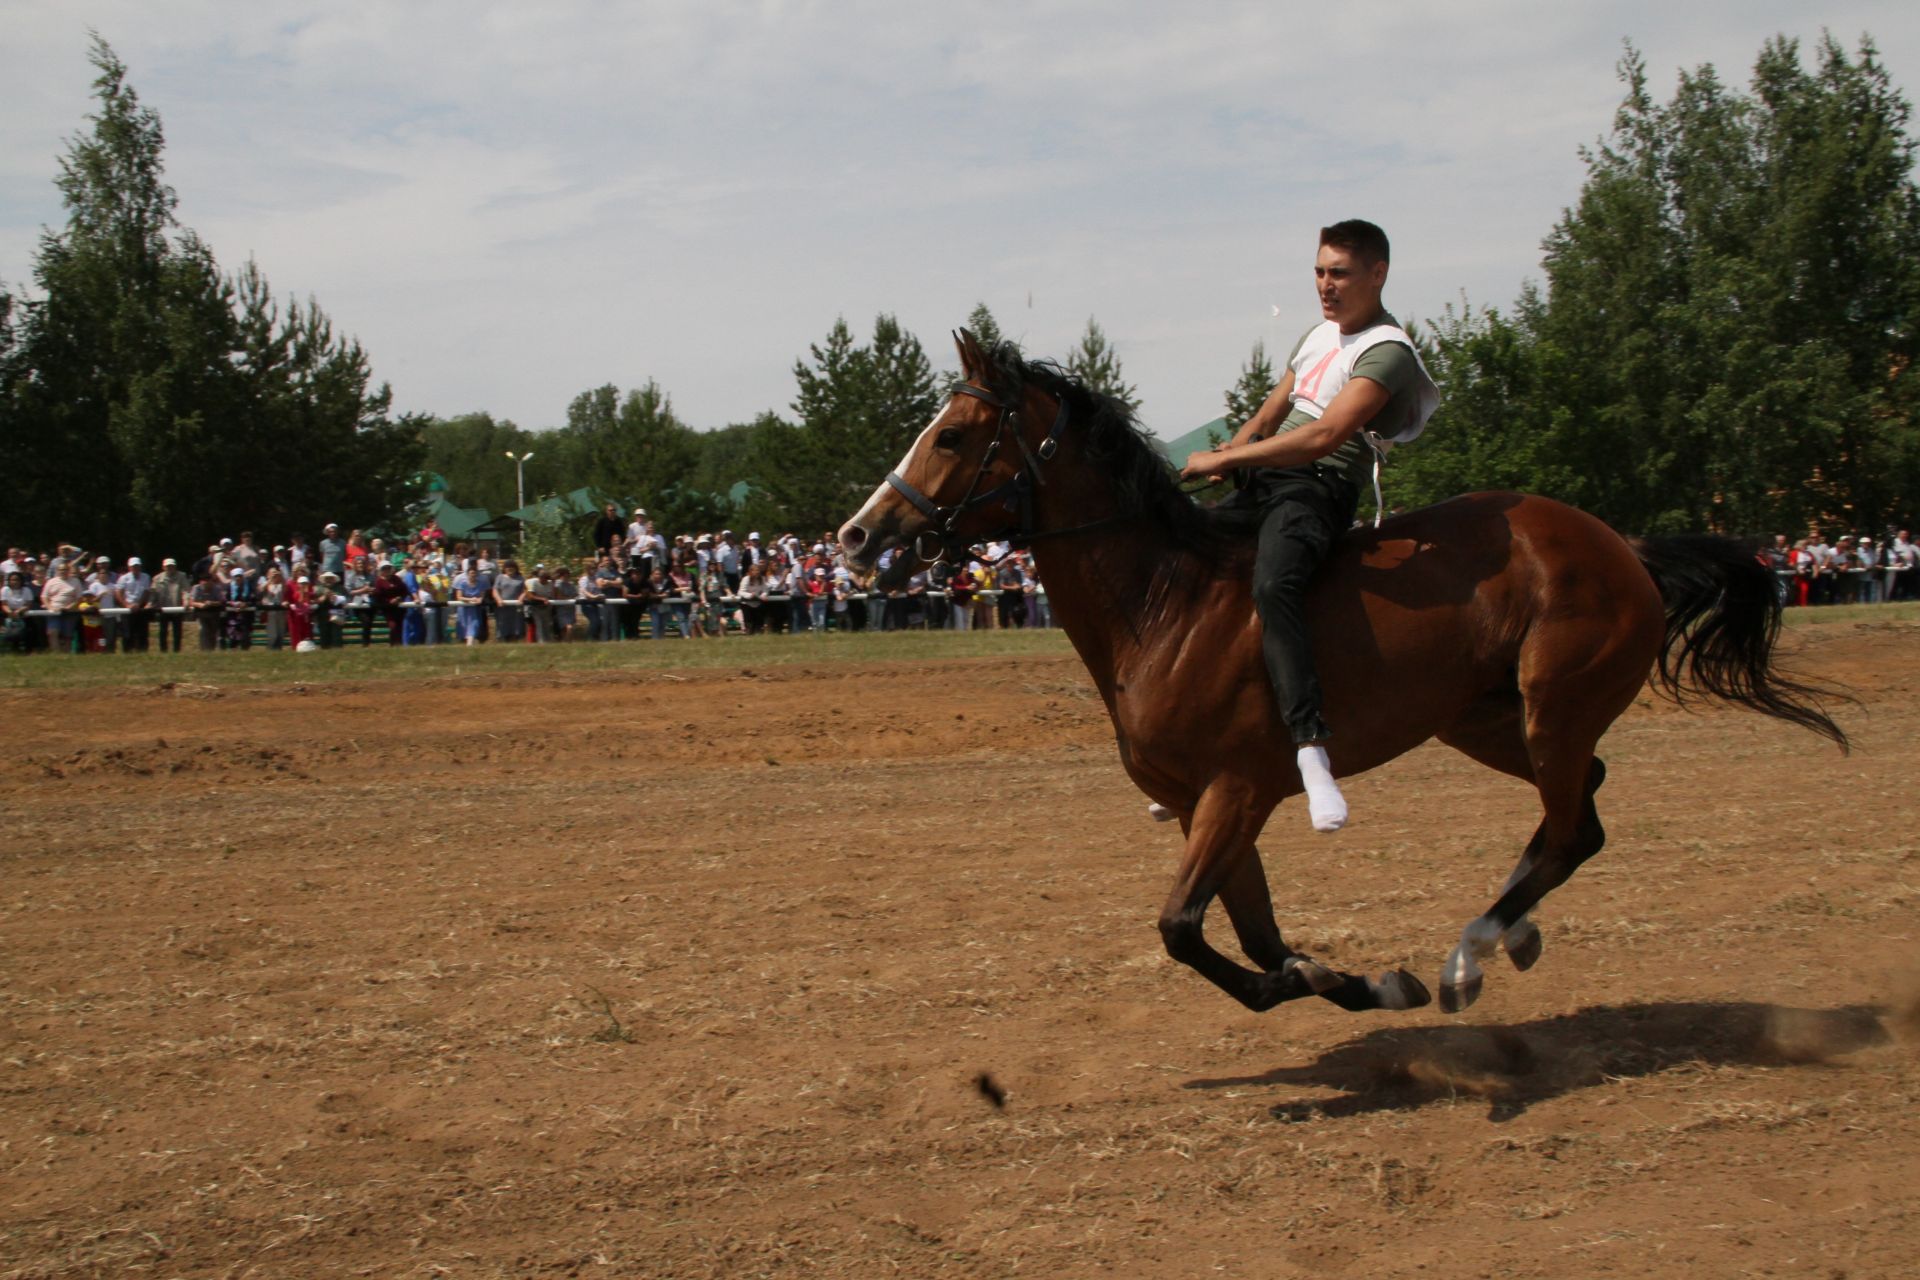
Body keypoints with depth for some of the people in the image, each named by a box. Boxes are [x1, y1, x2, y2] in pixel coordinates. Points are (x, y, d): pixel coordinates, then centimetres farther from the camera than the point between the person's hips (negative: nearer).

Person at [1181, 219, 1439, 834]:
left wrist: (1227, 459, -18)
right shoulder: (1319, 335, 20)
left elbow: (1324, 437, -22)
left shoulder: (1387, 351, -9)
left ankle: (1312, 749, -47)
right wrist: (1229, 451, 4)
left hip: (1317, 488, -10)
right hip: (1262, 485, 10)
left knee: (1272, 586, -37)